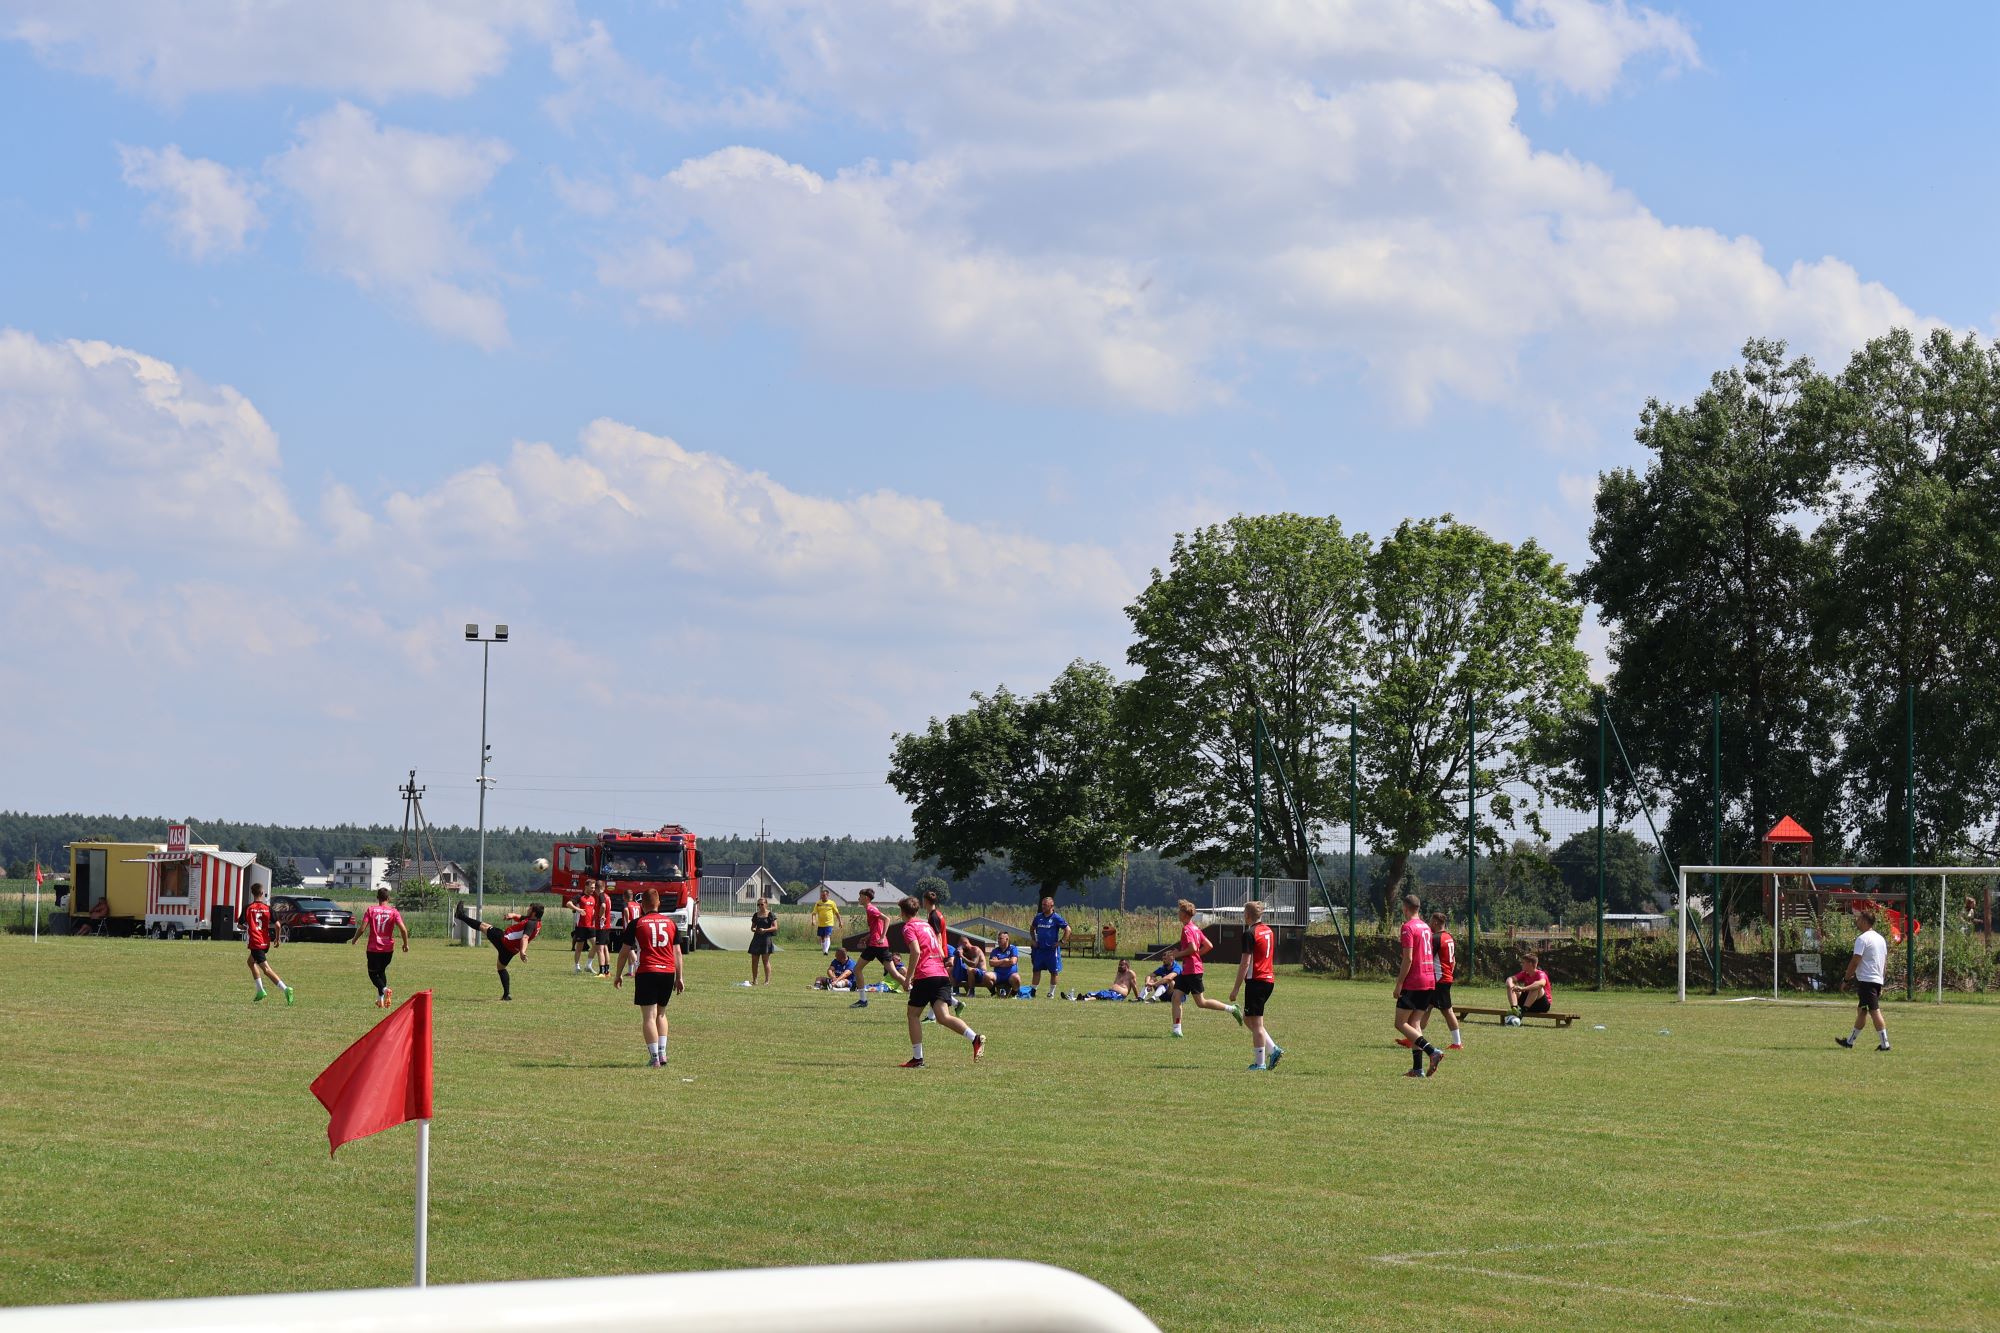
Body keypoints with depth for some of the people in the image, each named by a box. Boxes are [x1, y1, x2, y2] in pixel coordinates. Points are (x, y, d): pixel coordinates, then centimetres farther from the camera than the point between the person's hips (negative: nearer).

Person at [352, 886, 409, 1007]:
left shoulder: (371, 910, -4)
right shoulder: (393, 912, -2)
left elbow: (362, 929, -10)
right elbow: (403, 929, -11)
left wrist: (355, 939, 8)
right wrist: (406, 944, 3)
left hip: (373, 948, -2)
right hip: (388, 948, 2)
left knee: (373, 973, 7)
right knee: (381, 971, 21)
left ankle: (384, 989, -21)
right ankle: (381, 999, 15)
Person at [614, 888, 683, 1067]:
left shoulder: (636, 924, 1)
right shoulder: (670, 923, 10)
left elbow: (624, 951, 3)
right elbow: (677, 952, 11)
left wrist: (619, 974, 14)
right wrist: (679, 978, 17)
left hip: (646, 973, -4)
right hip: (668, 972, 4)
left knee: (649, 1016, -3)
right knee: (661, 1014, 19)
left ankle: (654, 1058, -9)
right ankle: (662, 1054, 11)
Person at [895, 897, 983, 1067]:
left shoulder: (908, 927, 2)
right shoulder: (926, 925, 25)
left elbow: (916, 952, -15)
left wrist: (908, 977, -11)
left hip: (925, 976, -6)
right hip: (942, 975, 6)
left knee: (912, 1014, 10)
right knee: (943, 1017, -9)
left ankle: (917, 1058, 8)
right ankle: (975, 1038, -32)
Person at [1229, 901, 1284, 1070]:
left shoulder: (1250, 934, -13)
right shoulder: (1269, 931, 13)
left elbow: (1245, 963, -15)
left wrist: (1236, 988, -12)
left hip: (1256, 980, -8)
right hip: (1269, 980, 8)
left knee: (1255, 1023, -2)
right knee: (1248, 1019, 17)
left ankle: (1260, 1063, -1)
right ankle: (1273, 1049, 8)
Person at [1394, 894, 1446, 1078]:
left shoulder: (1408, 927, -11)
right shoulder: (1426, 927, 14)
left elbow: (1408, 959, -17)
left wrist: (1399, 984, -14)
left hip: (1413, 982, -8)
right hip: (1429, 980, 8)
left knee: (1401, 1023, -4)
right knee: (1415, 1023, 10)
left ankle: (1432, 1051, -19)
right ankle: (1417, 1068, 3)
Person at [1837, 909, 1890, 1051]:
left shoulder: (1862, 939, -13)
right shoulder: (1880, 938, 15)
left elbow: (1855, 961, -16)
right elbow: (1885, 961, 19)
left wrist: (1846, 978, -6)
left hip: (1866, 980, -9)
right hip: (1878, 980, 9)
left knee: (1874, 1011, -9)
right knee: (1861, 1010, 17)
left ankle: (1884, 1043, -12)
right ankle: (1850, 1041, 25)